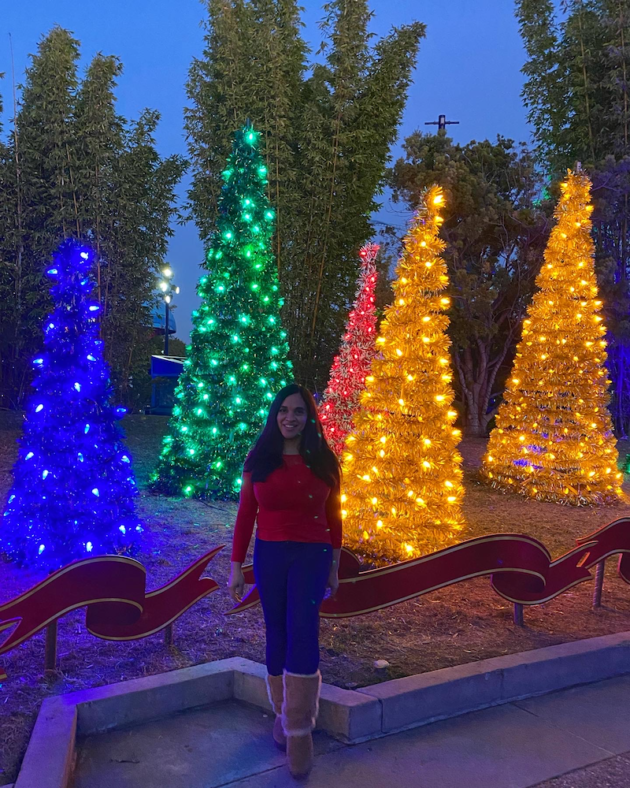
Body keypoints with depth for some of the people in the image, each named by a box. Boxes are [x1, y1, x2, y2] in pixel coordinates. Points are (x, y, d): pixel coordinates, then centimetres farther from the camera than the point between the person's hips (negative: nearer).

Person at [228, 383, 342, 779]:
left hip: (312, 555, -1)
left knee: (303, 632, -9)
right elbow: (245, 515, 2)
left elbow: (333, 517, 4)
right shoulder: (259, 459, 0)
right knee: (277, 634, 10)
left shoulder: (323, 461, -2)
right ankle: (283, 711, 30)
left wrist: (334, 567, 7)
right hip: (269, 555, 2)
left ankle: (300, 728, 4)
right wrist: (236, 565, 0)